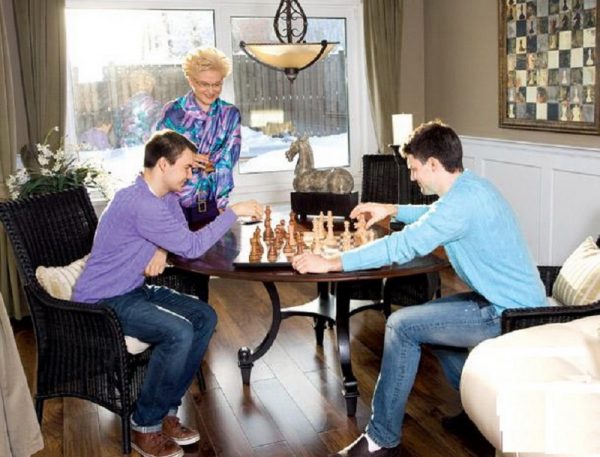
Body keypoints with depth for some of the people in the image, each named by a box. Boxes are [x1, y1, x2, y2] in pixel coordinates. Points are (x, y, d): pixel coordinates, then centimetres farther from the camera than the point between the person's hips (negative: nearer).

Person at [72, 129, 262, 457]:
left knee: (205, 317, -1)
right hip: (102, 302, -10)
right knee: (179, 332, -27)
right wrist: (234, 211, -18)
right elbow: (192, 247, -24)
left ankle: (167, 410, 6)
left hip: (134, 290, 10)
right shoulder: (140, 203, -27)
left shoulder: (167, 197, 4)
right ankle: (145, 427, -8)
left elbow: (182, 241, 13)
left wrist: (163, 250, -10)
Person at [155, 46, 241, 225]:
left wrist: (222, 204, -19)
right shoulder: (173, 111, -3)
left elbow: (227, 161, -7)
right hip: (174, 203, -1)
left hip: (210, 203, 1)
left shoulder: (230, 114, 1)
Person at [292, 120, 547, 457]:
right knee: (426, 318, 23)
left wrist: (330, 263, -21)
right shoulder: (471, 187, 8)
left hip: (508, 314, -10)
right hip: (517, 302, 10)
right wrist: (393, 210, 25)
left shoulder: (464, 199, -23)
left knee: (402, 326, -12)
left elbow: (402, 248, -26)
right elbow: (435, 216, 30)